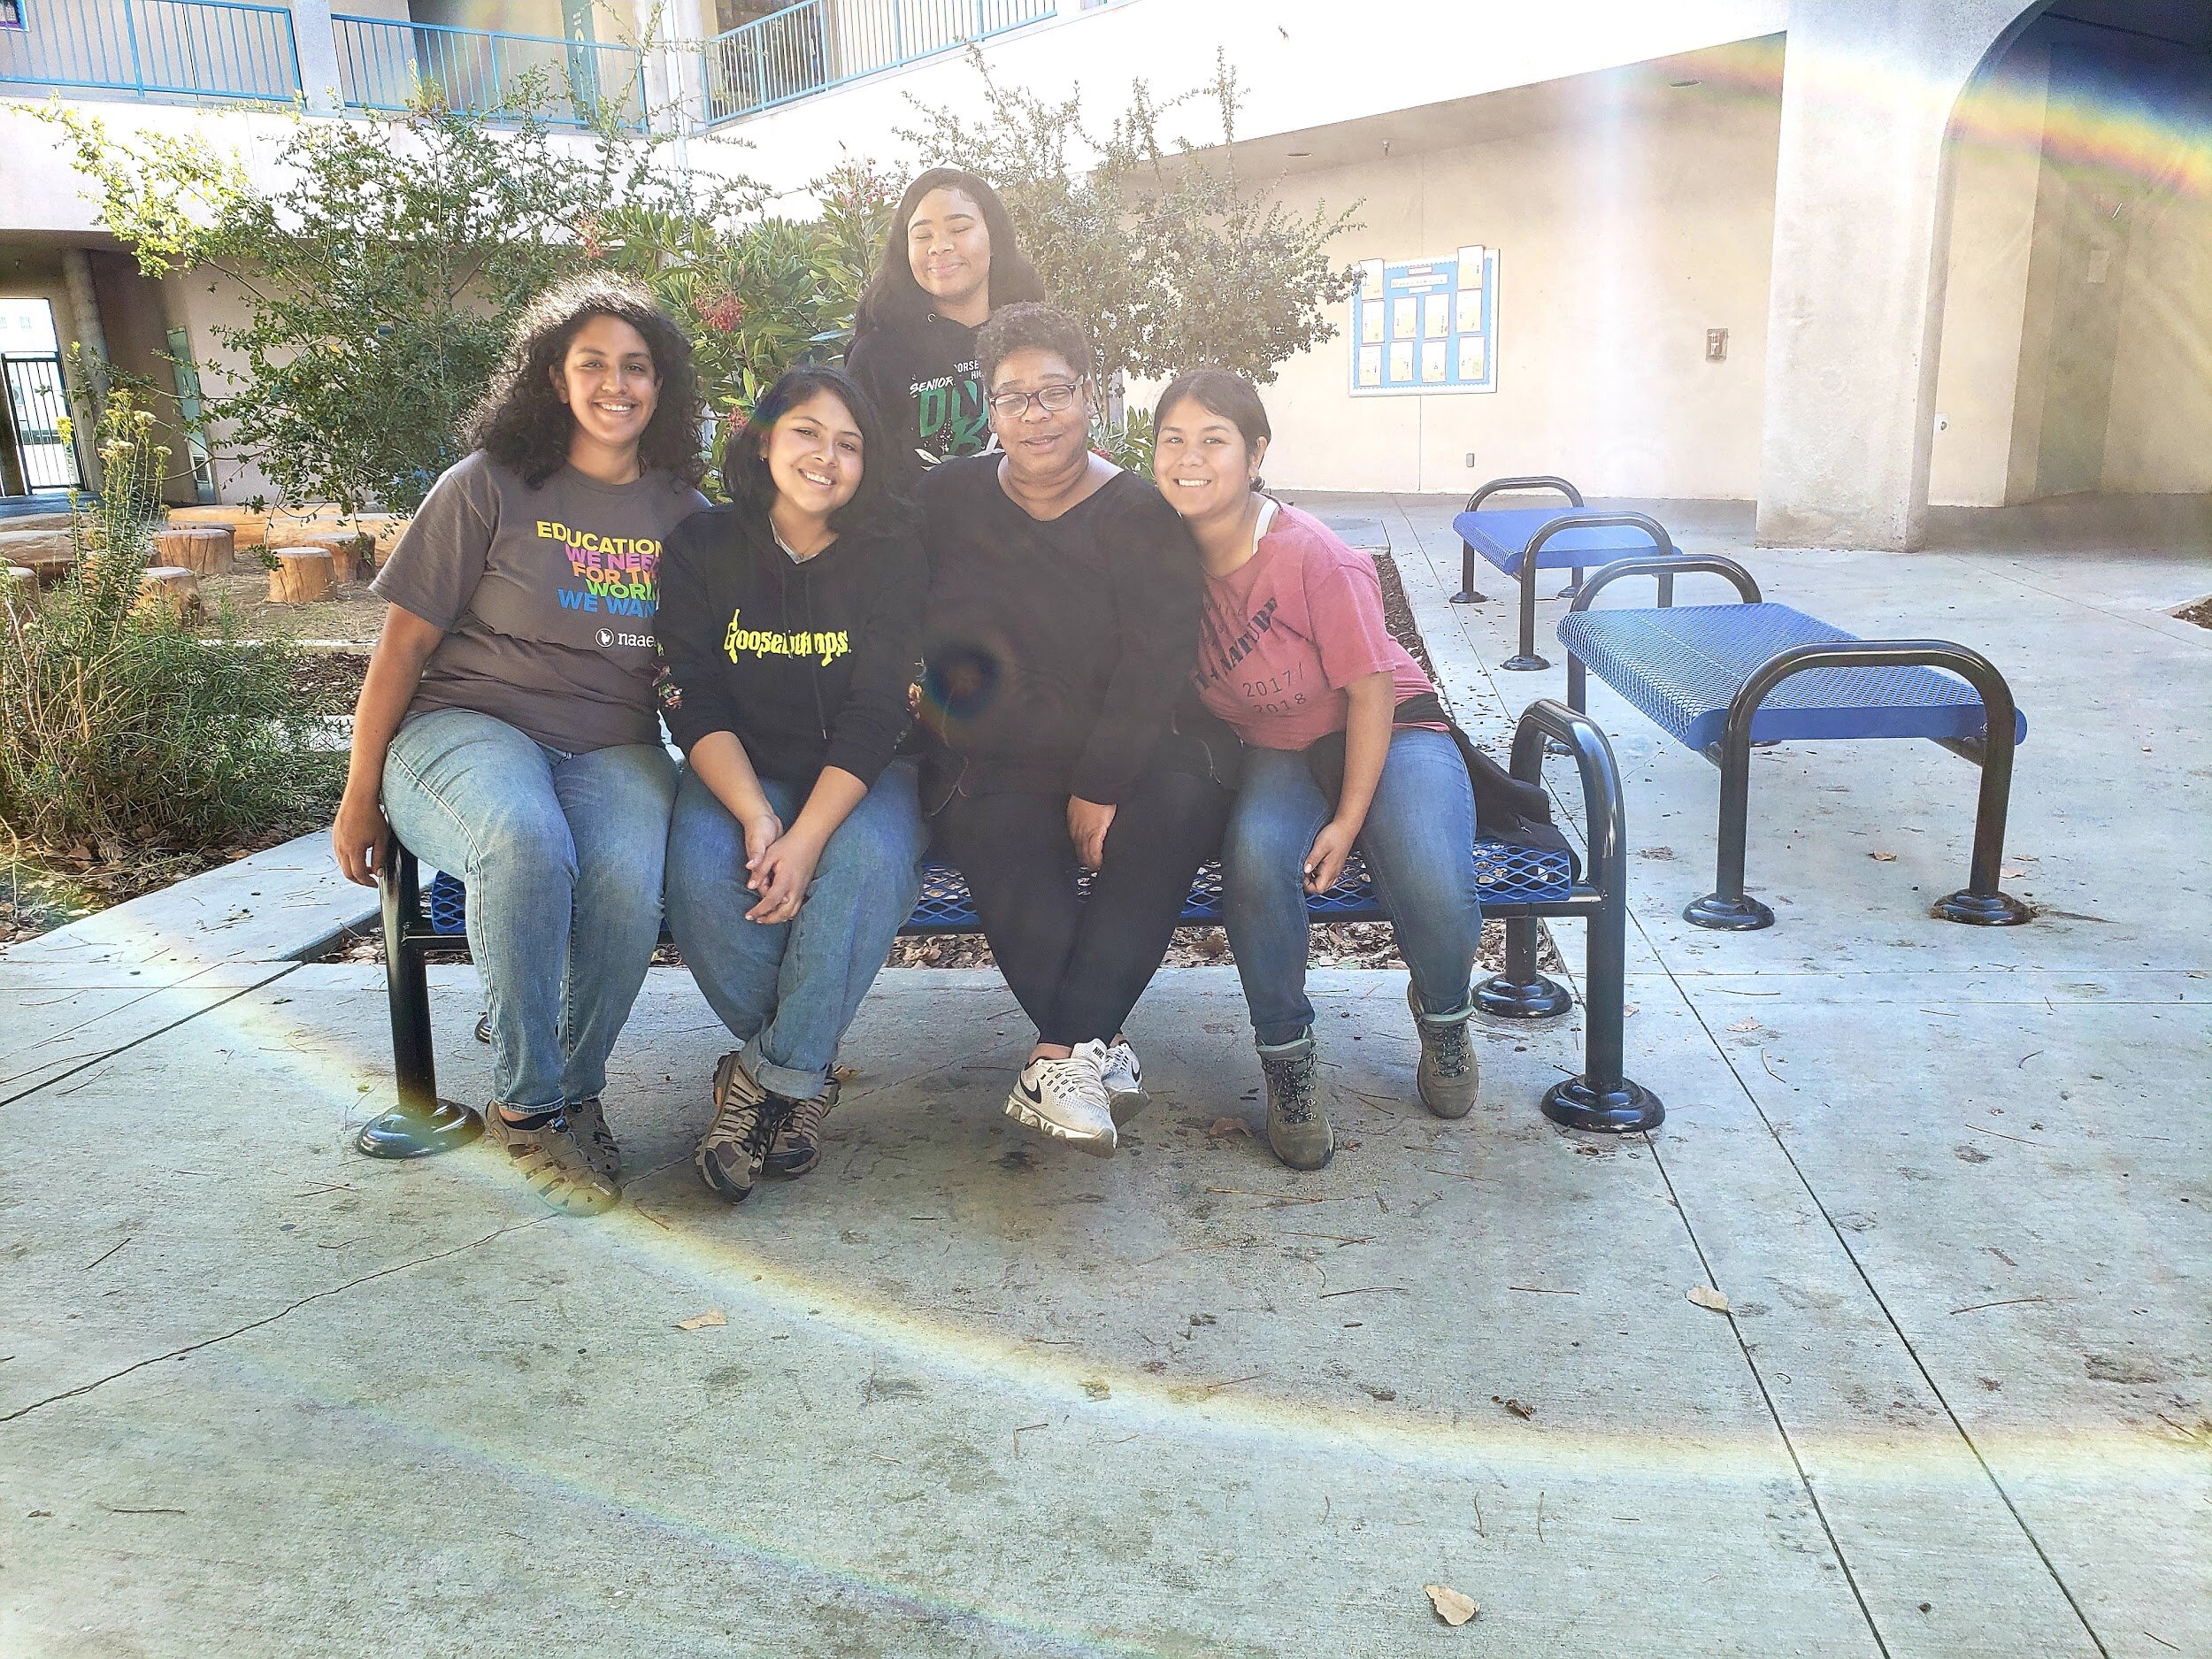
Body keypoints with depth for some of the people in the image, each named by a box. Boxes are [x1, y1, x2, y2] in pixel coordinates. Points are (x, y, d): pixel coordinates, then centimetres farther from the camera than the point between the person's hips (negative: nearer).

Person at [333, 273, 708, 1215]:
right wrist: (359, 796, 1)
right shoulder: (488, 486, 2)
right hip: (464, 723, -2)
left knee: (630, 880, -32)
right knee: (526, 844, -37)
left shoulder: (685, 514, 12)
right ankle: (525, 1105, -17)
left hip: (612, 747, 2)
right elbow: (404, 644, 2)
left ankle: (576, 1092, -7)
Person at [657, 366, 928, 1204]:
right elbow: (695, 703, -7)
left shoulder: (890, 555, -4)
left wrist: (806, 837, -27)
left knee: (872, 856, -34)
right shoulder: (702, 547, 0)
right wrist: (756, 816, -25)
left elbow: (874, 715, -13)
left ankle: (770, 1074, -21)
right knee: (702, 871, -30)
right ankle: (804, 1073, -10)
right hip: (736, 775, 1)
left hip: (856, 779, -1)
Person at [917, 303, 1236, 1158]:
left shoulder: (1142, 515, -2)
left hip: (1136, 755, -1)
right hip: (998, 763, 1)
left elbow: (1154, 664, -11)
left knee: (1178, 806, -32)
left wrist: (1101, 790, -18)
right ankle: (1098, 1043, -25)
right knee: (990, 830, -32)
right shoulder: (947, 501, 7)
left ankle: (1060, 1055, -30)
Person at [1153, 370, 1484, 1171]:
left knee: (1435, 890, -30)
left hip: (1388, 731, -3)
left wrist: (1350, 818, -18)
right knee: (1256, 855, -33)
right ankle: (1285, 1053, -10)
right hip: (1275, 752, 3)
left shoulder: (1314, 558, -23)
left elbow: (1369, 689, -16)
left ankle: (1442, 1013, 9)